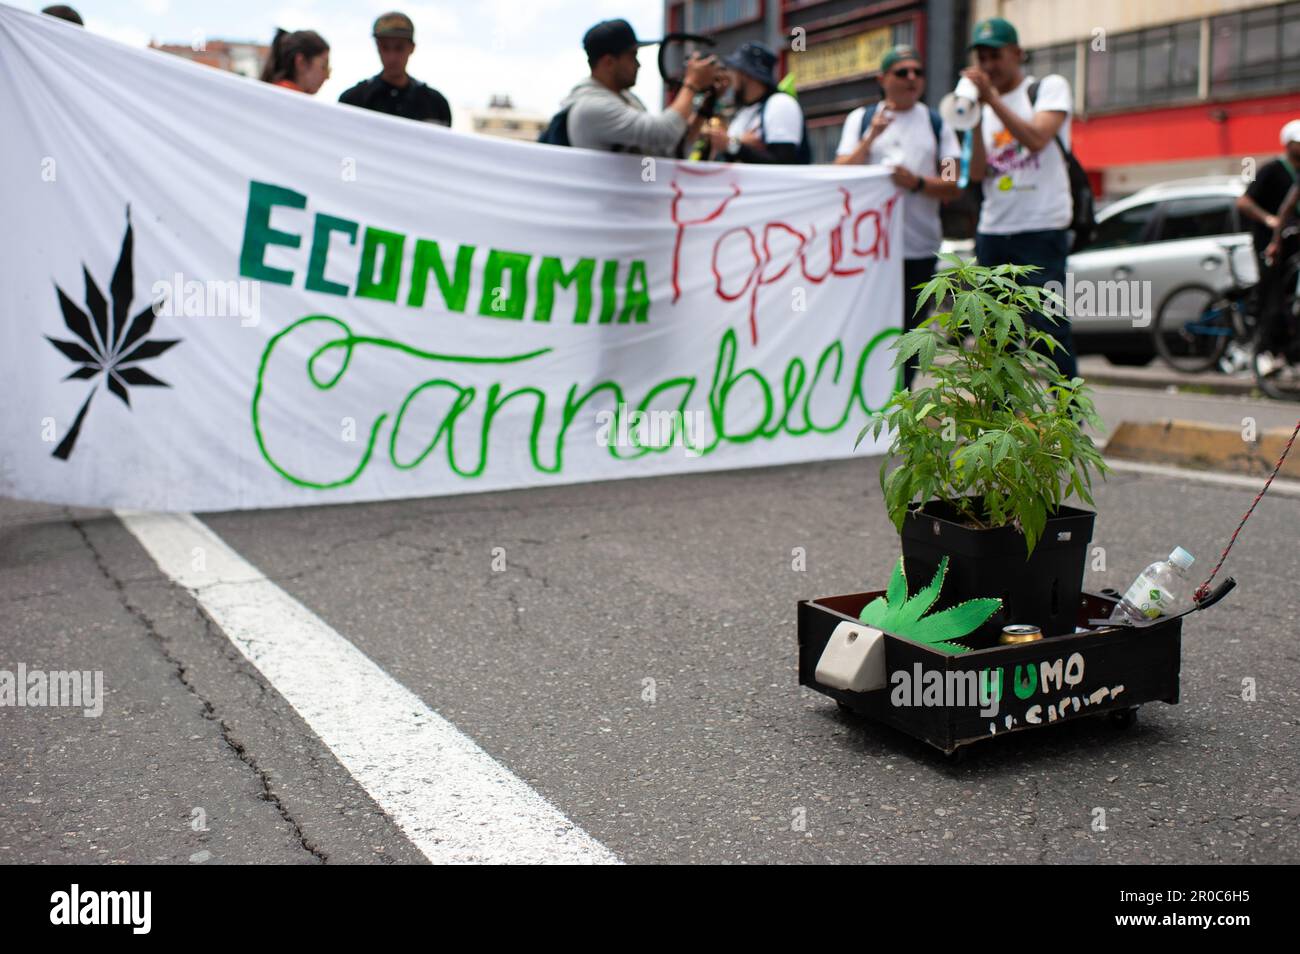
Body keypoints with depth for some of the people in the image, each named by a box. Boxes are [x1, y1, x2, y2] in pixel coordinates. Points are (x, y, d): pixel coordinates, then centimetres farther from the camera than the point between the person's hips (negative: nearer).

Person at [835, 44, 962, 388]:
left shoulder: (936, 123, 10)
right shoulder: (861, 119, 11)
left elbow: (954, 187, 3)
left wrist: (917, 183, -15)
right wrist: (871, 138, -12)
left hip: (919, 247, 1)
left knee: (908, 332, 3)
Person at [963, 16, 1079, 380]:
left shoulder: (1050, 87, 3)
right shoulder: (985, 108, 17)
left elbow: (1036, 139, -16)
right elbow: (978, 173, 4)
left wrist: (992, 97, -16)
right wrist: (975, 119, -6)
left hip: (1041, 230, -6)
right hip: (992, 231, 6)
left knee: (1050, 329, -9)